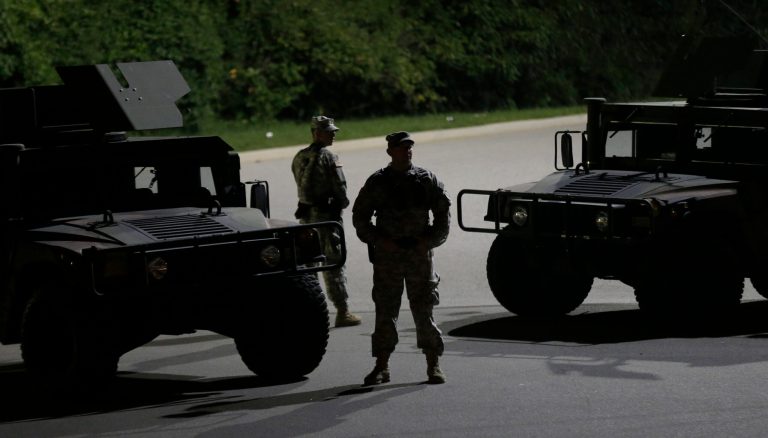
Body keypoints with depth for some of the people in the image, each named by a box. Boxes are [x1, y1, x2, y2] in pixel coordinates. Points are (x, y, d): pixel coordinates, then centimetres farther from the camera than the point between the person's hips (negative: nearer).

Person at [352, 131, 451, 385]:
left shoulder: (427, 180, 5)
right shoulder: (377, 182, 3)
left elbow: (443, 212, 8)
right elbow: (360, 216, 5)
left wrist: (430, 240, -4)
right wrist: (378, 240, -7)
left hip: (420, 252, 0)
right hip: (387, 255, 0)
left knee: (424, 309, 1)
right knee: (385, 311, 2)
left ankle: (433, 366, 5)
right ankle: (381, 367, 7)